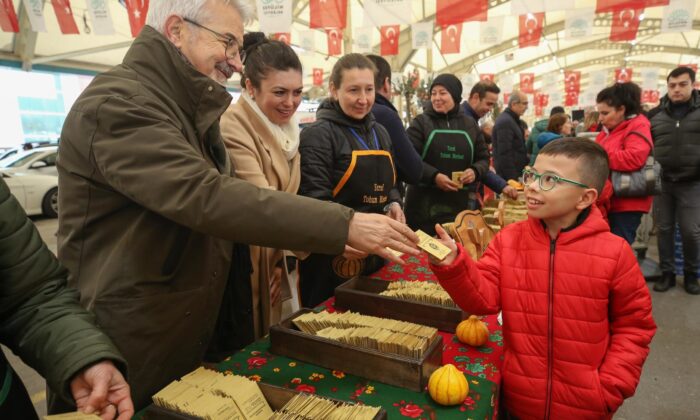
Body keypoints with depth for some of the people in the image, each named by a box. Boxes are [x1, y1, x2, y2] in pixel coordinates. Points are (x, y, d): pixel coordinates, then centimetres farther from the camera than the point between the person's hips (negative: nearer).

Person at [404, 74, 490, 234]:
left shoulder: (470, 125, 13)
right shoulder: (421, 122, 2)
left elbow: (483, 158, 18)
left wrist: (475, 171, -5)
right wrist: (434, 176, -19)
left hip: (462, 202, 3)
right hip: (425, 202, -3)